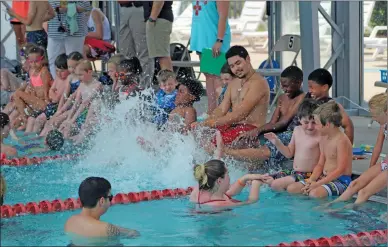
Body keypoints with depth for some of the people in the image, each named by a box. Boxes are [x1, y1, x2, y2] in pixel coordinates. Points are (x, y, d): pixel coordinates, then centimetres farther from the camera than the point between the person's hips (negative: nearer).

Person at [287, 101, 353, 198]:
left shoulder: (341, 140, -17)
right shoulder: (324, 139, 12)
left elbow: (340, 170, -22)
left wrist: (317, 184, -24)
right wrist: (311, 180, -5)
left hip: (341, 180, -9)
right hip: (324, 178, 9)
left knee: (315, 193, -36)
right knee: (291, 188, -5)